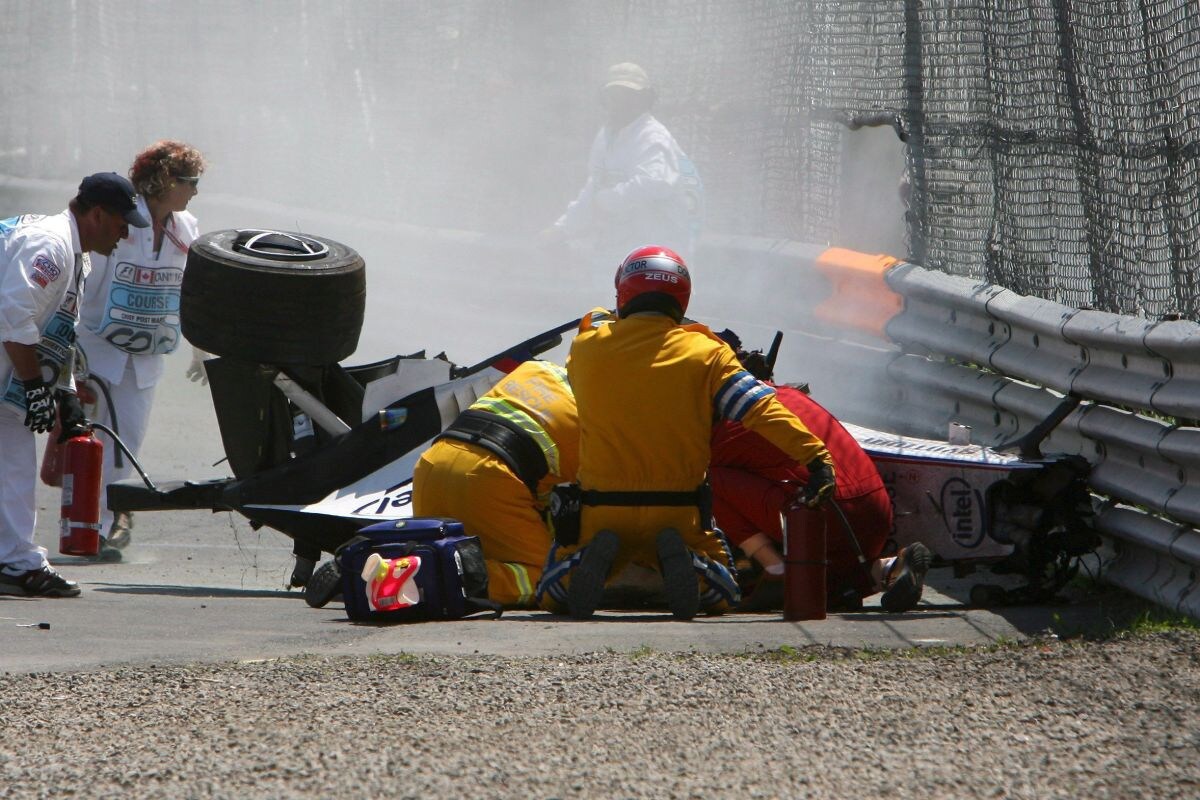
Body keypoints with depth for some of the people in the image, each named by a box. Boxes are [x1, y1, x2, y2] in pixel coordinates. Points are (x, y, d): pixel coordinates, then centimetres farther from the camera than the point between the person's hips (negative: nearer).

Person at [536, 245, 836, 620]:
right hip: (676, 514, 0)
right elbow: (762, 409, -12)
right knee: (723, 595, 22)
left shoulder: (587, 347, -1)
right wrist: (815, 456, -14)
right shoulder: (705, 353, -5)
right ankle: (679, 558, -12)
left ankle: (594, 558, -13)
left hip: (601, 511, 1)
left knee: (552, 596, 21)